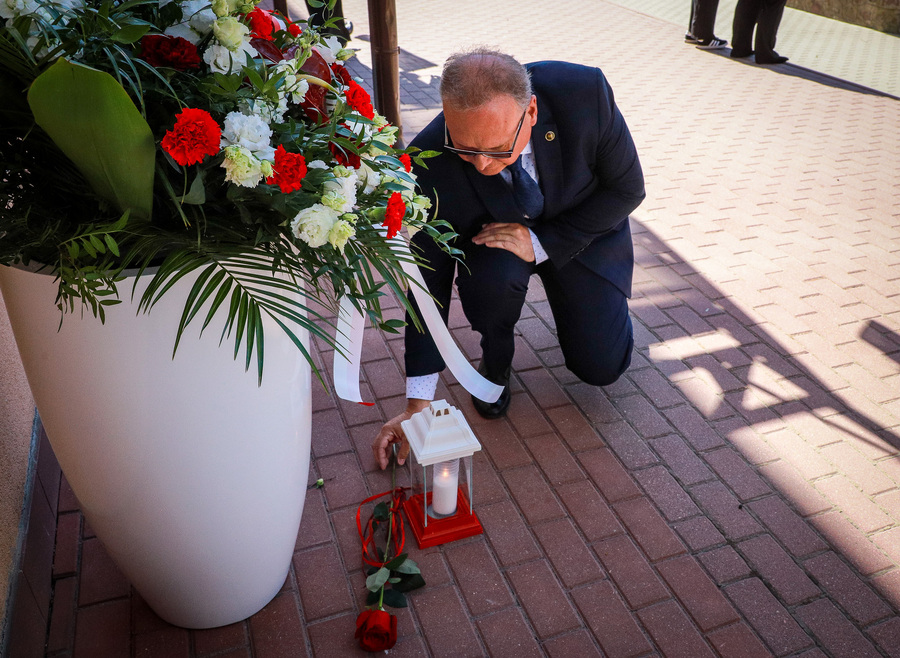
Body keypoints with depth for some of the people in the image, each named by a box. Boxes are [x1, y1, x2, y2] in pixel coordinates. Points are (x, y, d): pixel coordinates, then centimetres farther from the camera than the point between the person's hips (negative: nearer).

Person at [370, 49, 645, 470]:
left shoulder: (584, 92, -33)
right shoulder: (432, 158, -31)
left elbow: (627, 188, -18)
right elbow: (430, 275, -24)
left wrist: (541, 244, -30)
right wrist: (418, 401, -24)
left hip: (581, 231, 1)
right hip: (497, 235, 0)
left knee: (602, 365, -5)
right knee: (490, 278, -35)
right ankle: (495, 359, 0)